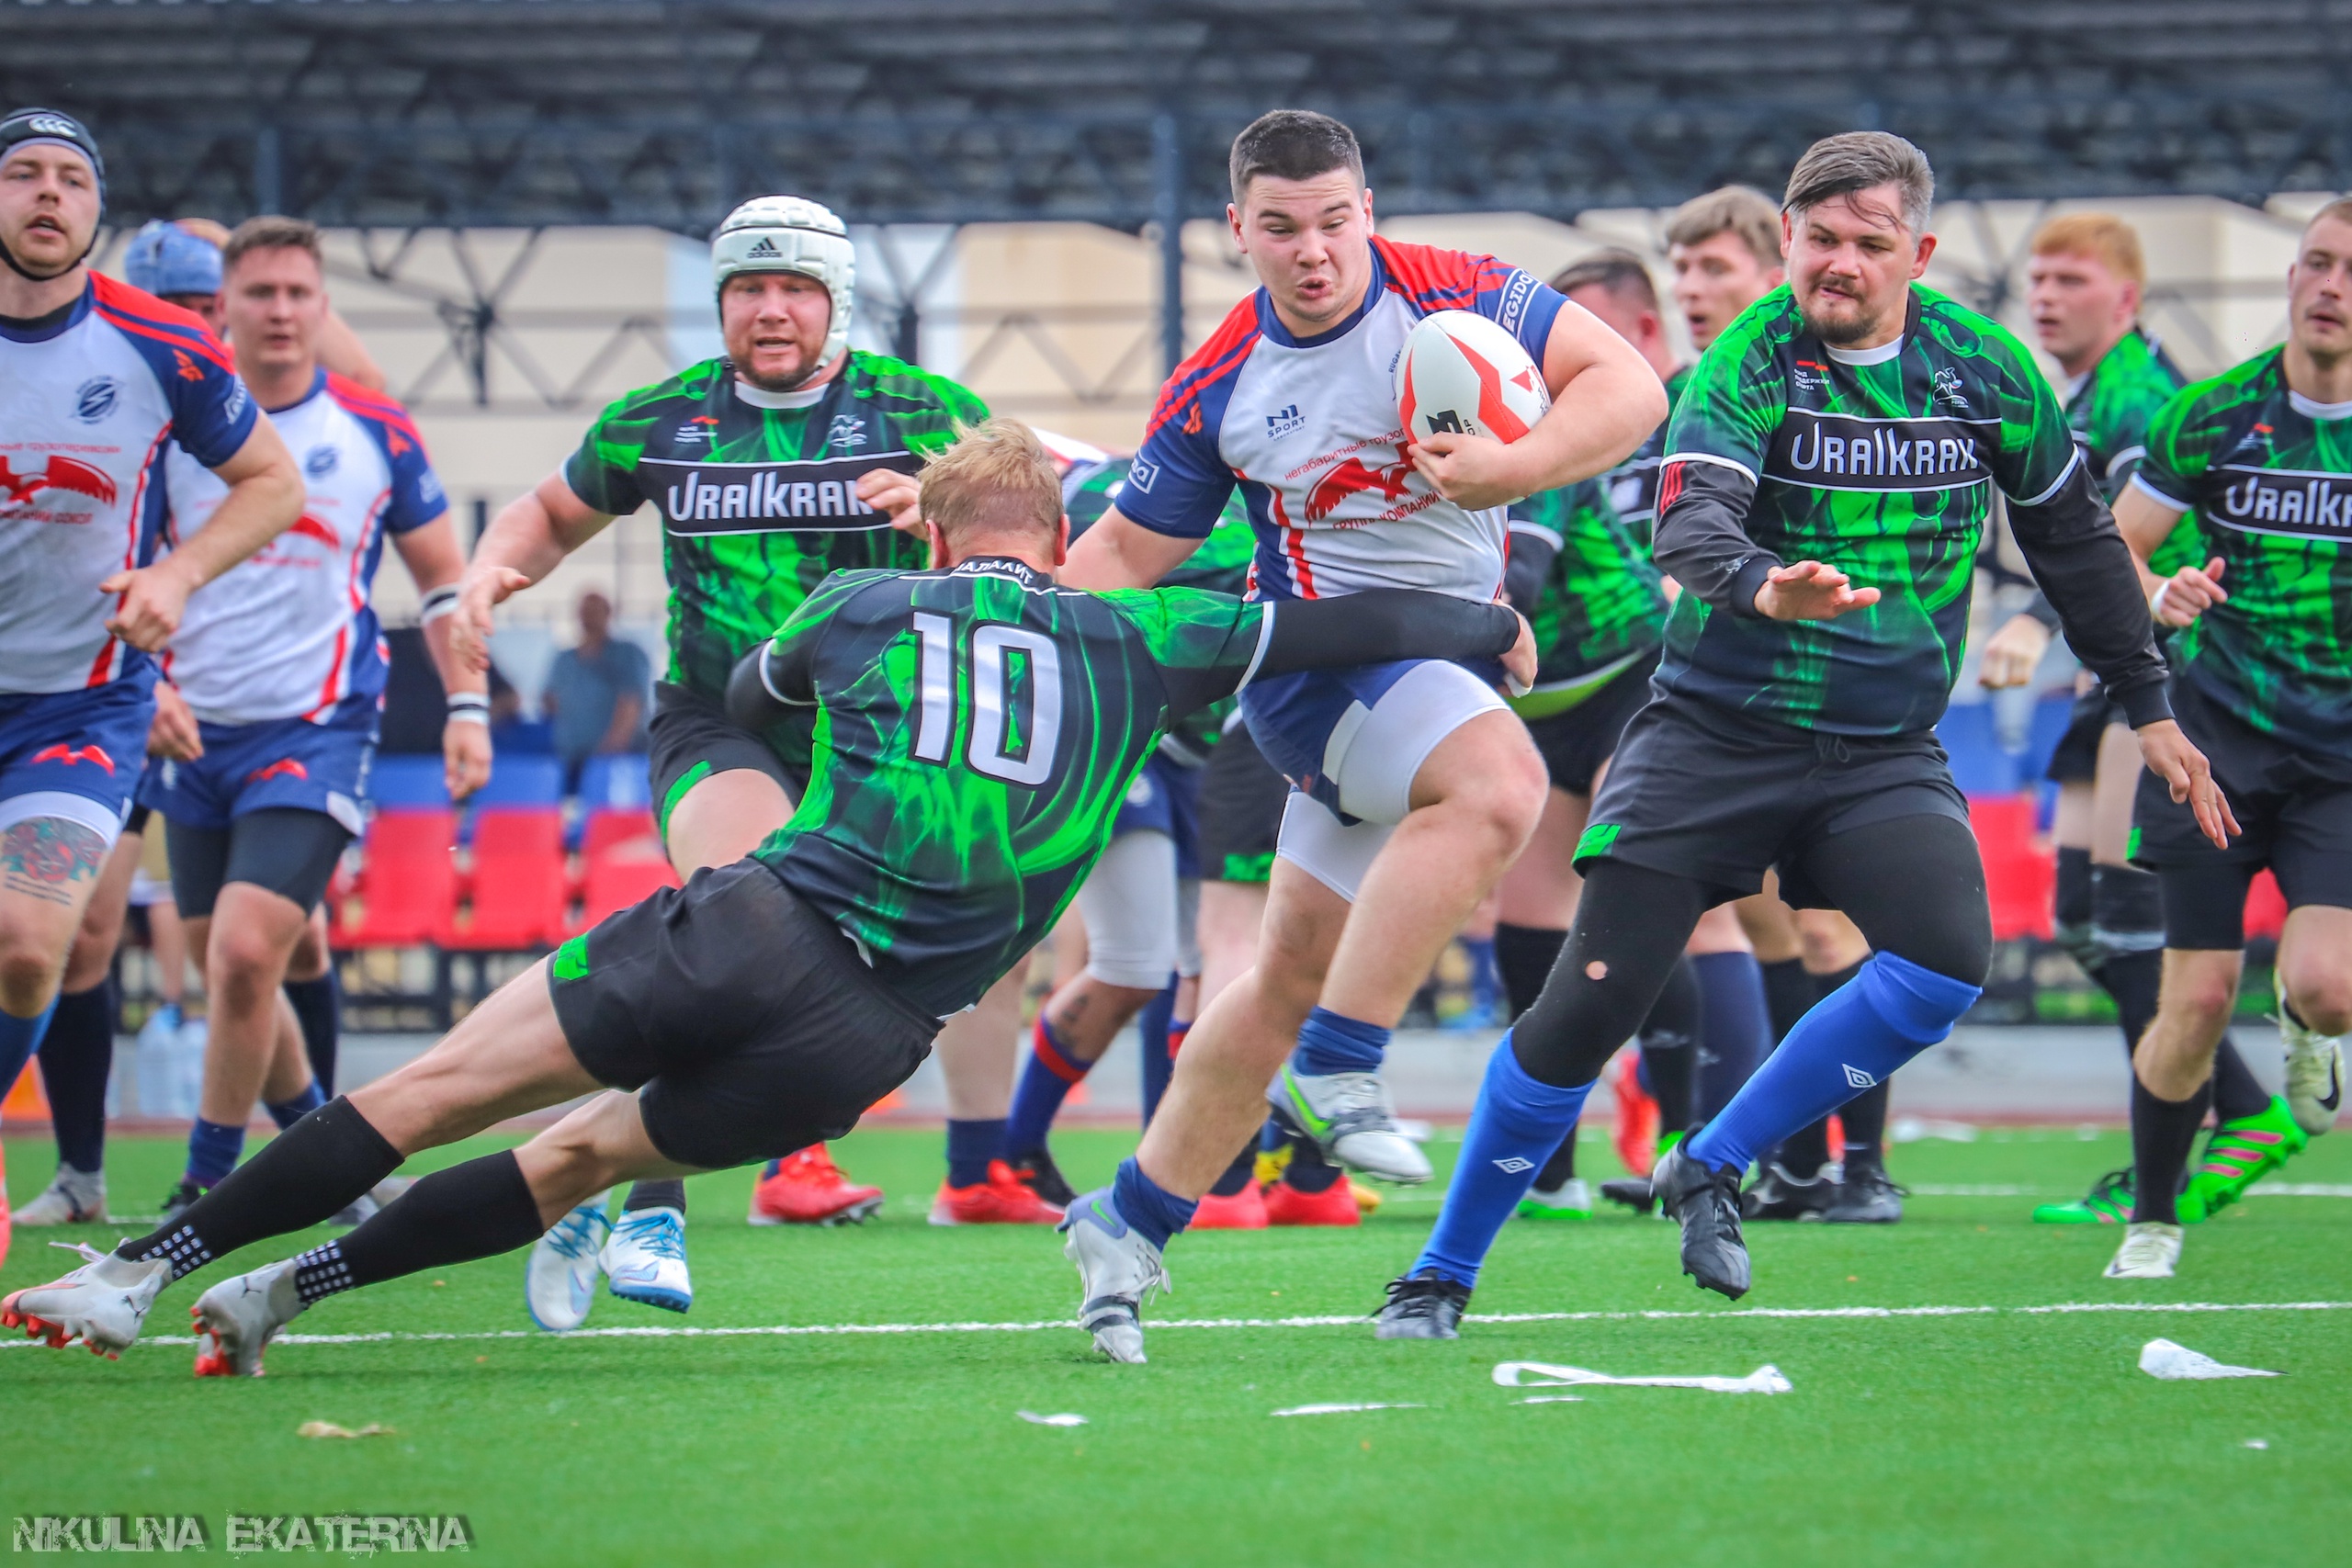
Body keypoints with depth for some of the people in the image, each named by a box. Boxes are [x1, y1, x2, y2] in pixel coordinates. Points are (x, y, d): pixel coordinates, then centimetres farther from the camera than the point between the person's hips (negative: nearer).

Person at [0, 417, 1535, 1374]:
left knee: (436, 1092, 3)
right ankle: (284, 1292, 7)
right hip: (869, 1042, 1)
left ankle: (144, 1264, -3)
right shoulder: (1134, 644, 11)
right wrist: (1490, 630, 28)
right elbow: (1336, 627, 14)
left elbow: (748, 694, 33)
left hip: (750, 936, -1)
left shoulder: (863, 606, 13)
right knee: (584, 1155, 17)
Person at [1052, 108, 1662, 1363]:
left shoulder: (1452, 296, -5)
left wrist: (1507, 470, -25)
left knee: (1292, 976, 7)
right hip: (1316, 652, -3)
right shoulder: (1216, 389, -4)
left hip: (1445, 657, 3)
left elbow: (1628, 386, -9)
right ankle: (1336, 1070, -30)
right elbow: (1127, 549, 5)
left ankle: (1131, 1224, 19)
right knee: (1499, 783, -33)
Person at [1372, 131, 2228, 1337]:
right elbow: (1689, 524, -29)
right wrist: (1761, 587, -51)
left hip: (1885, 751, 3)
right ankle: (1441, 1273, 9)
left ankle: (1711, 1170, -3)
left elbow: (2073, 537, 14)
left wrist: (2148, 705, 18)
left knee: (1945, 965, -23)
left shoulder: (1984, 368, 0)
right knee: (1592, 1002, -9)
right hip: (1715, 730, -3)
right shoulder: (1748, 365, -12)